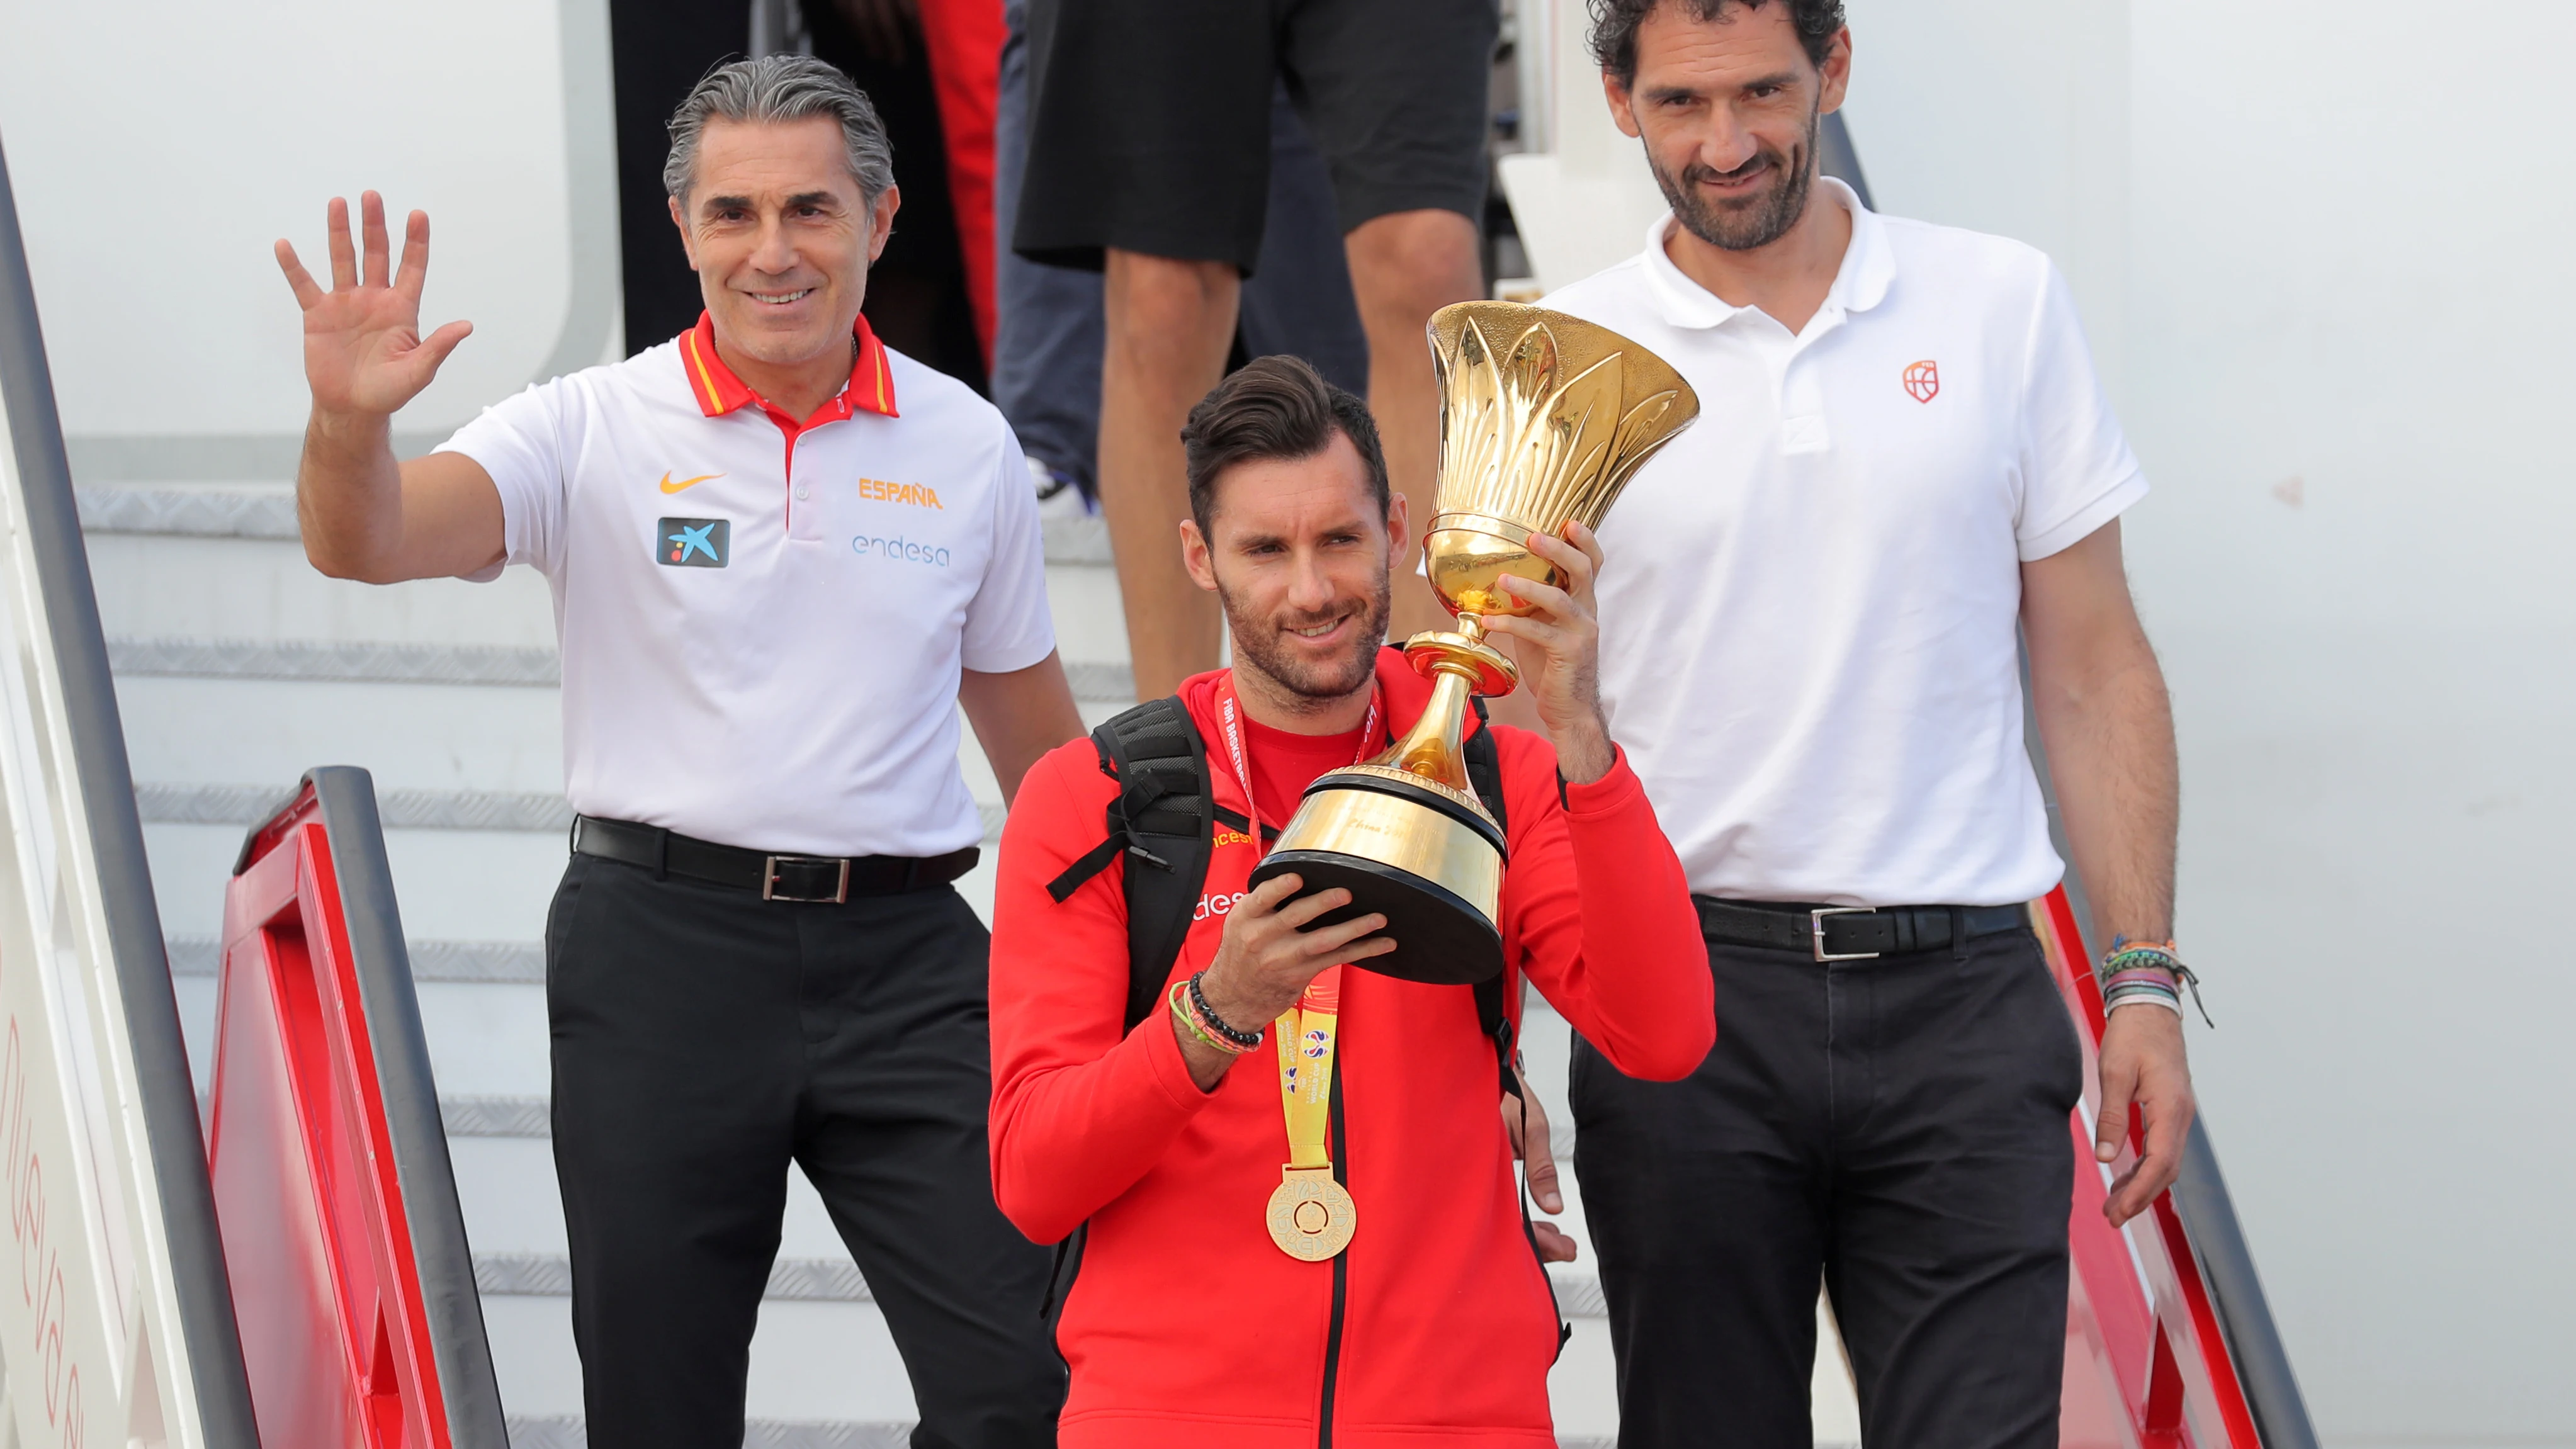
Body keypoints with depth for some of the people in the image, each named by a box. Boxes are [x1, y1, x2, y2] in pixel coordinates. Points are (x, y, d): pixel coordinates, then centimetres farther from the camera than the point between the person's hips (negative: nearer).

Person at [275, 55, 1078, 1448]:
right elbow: (368, 542, -16)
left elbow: (1030, 722, 19)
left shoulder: (967, 446, 8)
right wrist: (348, 421, -38)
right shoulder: (595, 431, -1)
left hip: (901, 958, 1)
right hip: (662, 949, -1)